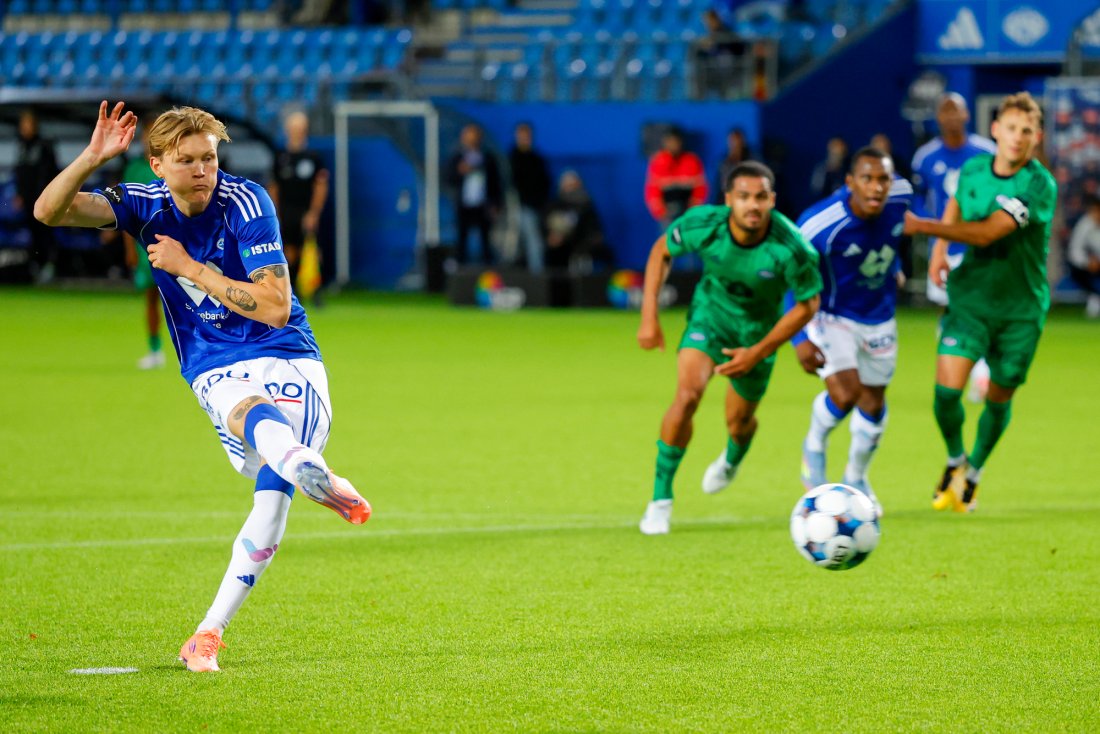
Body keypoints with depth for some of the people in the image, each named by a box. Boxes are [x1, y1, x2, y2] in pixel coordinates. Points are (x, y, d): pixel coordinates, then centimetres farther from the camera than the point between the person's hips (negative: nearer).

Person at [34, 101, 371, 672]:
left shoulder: (245, 202, -11)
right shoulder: (146, 205, 0)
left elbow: (275, 308, -16)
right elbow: (49, 211, -10)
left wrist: (188, 267, -16)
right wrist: (93, 157, -24)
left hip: (290, 359, -2)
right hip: (216, 369, 2)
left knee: (272, 503, -17)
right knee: (251, 413, -37)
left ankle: (210, 631, -6)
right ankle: (305, 469, -68)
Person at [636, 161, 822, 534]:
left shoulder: (791, 249, -32)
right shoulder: (703, 224, -28)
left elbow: (807, 304, -15)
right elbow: (661, 251, -6)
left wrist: (759, 353, -18)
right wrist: (649, 317, -8)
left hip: (758, 331, 0)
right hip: (710, 314, 0)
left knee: (739, 422, 14)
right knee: (687, 394, -23)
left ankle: (731, 460, 55)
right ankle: (661, 498, -9)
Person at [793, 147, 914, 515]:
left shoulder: (900, 198, -19)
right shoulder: (820, 224, -33)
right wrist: (799, 339, -23)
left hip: (879, 319, 5)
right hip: (831, 317, -5)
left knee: (873, 403, 14)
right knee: (845, 393, -23)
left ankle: (856, 479, 40)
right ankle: (815, 447, 11)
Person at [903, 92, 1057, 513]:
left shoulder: (1039, 186, -19)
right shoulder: (973, 170, -2)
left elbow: (987, 232, -27)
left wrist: (925, 227, -29)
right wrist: (940, 250, 9)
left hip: (1020, 307, -2)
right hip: (970, 297, 2)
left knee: (999, 397, 10)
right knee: (947, 388, -13)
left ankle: (974, 472, 36)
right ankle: (954, 460, 16)